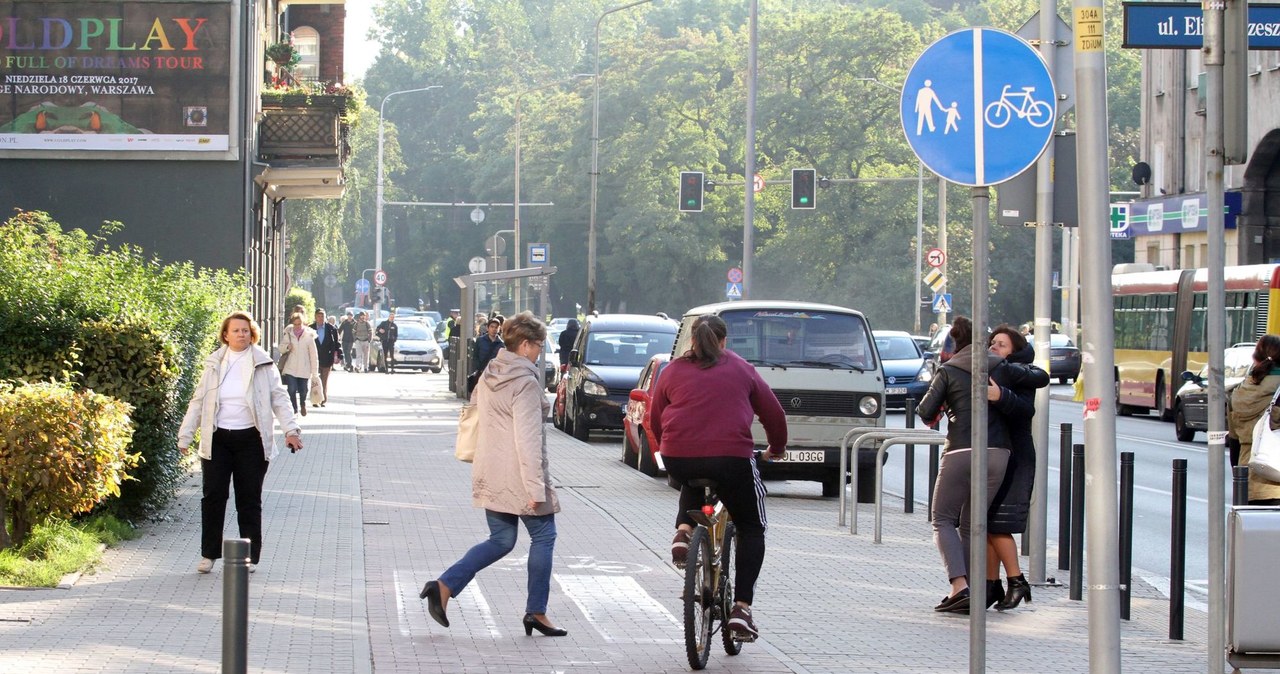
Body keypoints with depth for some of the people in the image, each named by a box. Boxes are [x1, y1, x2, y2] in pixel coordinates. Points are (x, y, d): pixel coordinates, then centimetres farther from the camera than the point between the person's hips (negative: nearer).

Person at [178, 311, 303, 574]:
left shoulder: (263, 365, 2)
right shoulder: (214, 364, 6)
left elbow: (279, 399, 2)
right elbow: (198, 401, 10)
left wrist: (290, 429, -10)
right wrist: (185, 435, 7)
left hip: (251, 439, -1)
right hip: (217, 440, 1)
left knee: (249, 500, 4)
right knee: (213, 496, 0)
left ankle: (250, 556, 11)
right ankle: (209, 554, 10)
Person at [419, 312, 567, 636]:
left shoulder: (489, 377, 10)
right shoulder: (525, 383, -17)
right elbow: (528, 439, -21)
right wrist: (535, 487, -20)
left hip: (490, 475, 8)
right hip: (517, 475, -8)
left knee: (500, 541, 15)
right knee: (543, 536, 8)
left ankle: (444, 585, 0)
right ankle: (536, 612, 13)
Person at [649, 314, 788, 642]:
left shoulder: (674, 371, 15)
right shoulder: (741, 369, 13)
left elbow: (655, 419, 19)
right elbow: (772, 413, 17)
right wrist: (777, 449, 34)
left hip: (678, 457, 2)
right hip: (731, 456, -2)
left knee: (693, 483, 39)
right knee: (751, 529, 14)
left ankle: (684, 532, 11)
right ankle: (741, 609, 1)